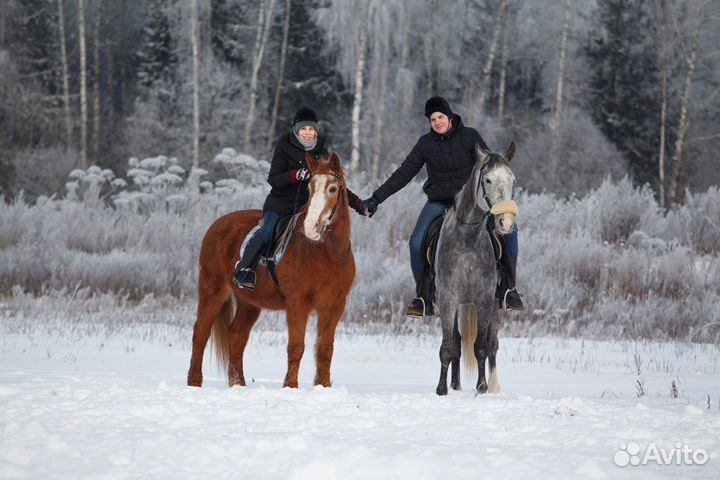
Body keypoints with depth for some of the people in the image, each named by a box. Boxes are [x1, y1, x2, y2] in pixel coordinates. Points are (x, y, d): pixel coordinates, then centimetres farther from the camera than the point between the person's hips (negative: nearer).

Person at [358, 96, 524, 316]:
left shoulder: (469, 136, -4)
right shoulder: (426, 143, 0)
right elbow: (403, 174, 1)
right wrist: (376, 198, -3)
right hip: (439, 201, 1)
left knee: (508, 229, -21)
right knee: (416, 242, -22)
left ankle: (507, 289, -9)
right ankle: (423, 298, -5)